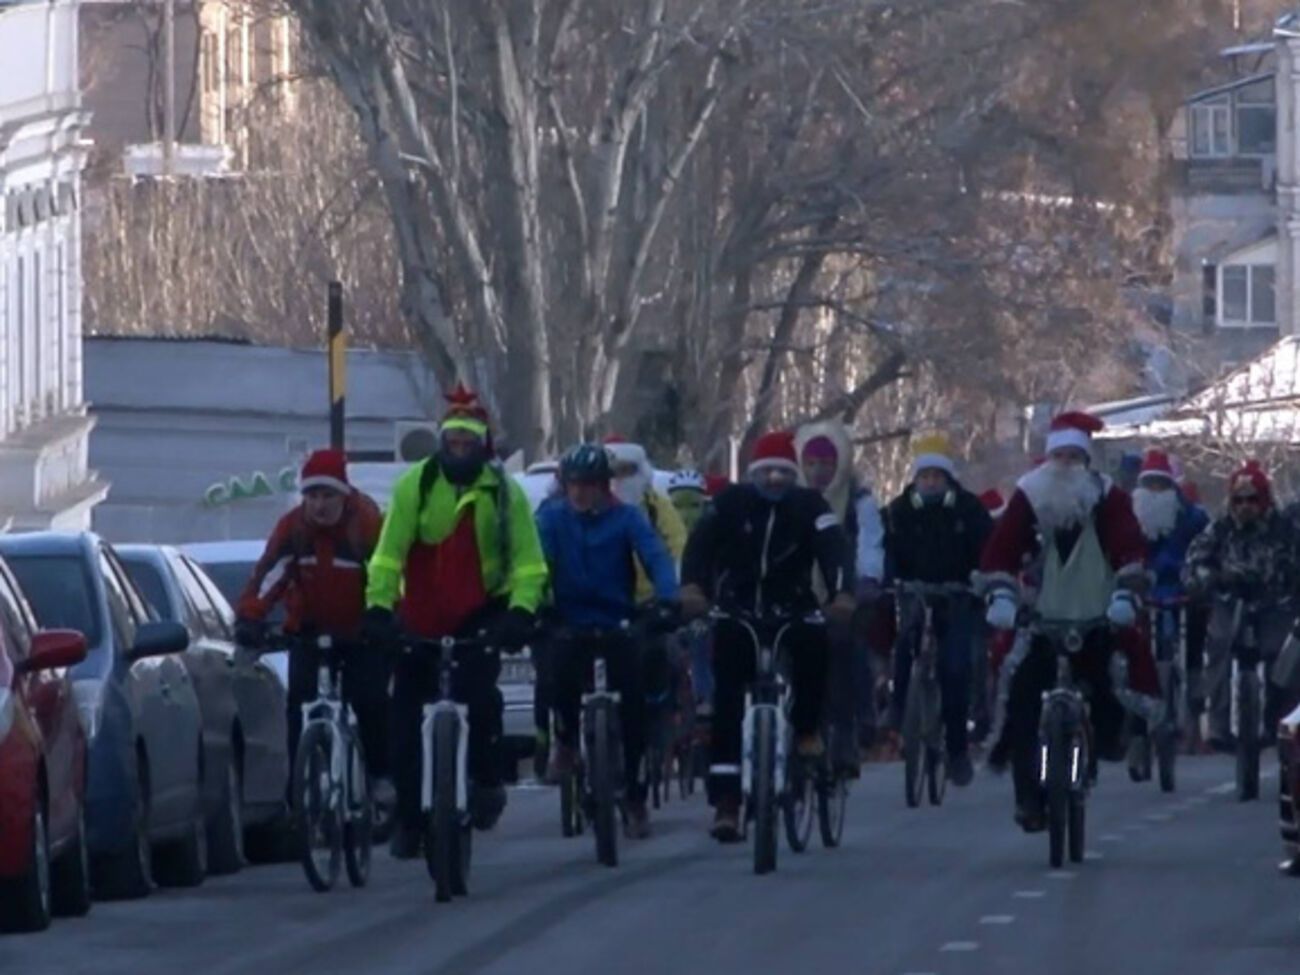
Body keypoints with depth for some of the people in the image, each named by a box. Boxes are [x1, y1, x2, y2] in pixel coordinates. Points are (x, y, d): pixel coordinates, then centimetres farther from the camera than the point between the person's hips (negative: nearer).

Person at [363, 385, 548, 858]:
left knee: (476, 689, -26)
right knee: (407, 718, 1)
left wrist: (520, 612, -24)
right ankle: (409, 816, 15)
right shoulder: (415, 485, -7)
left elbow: (528, 562, -7)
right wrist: (378, 606, -25)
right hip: (420, 618, 1)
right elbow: (388, 552, -12)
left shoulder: (503, 491, -4)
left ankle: (487, 780, -6)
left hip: (481, 612, -1)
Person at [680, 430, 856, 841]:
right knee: (727, 704, -8)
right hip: (737, 612, 0)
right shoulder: (732, 503, -5)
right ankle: (726, 800, -6)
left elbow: (834, 548, -18)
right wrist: (692, 586, -37)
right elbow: (702, 542, -17)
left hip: (790, 610, 0)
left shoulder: (808, 506, -5)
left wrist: (842, 593, -38)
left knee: (813, 642, -32)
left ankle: (807, 730, -8)